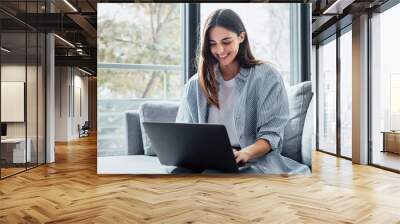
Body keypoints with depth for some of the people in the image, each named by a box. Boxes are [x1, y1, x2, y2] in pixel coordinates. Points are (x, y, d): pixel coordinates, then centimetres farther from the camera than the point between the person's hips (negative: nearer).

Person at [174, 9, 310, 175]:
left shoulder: (267, 77, 2)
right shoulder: (196, 84, 12)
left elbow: (271, 134, -4)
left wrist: (244, 153, -24)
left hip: (255, 160, -2)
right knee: (178, 173, -31)